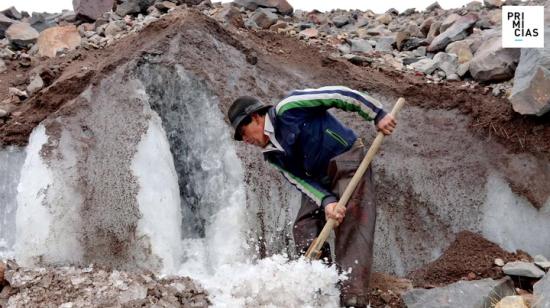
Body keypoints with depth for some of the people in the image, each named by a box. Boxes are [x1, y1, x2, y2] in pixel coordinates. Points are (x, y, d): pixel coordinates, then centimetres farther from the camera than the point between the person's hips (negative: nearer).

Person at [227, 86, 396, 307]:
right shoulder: (272, 154, 9)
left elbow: (338, 95, -15)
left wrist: (378, 116, -17)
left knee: (351, 230, -18)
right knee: (304, 229, 2)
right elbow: (301, 182, 0)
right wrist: (326, 201, -19)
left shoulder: (288, 109, -13)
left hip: (348, 161, -9)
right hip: (320, 181, 9)